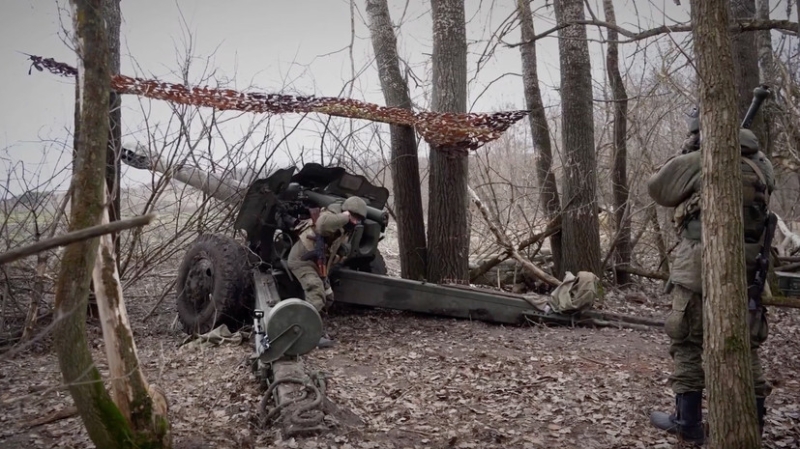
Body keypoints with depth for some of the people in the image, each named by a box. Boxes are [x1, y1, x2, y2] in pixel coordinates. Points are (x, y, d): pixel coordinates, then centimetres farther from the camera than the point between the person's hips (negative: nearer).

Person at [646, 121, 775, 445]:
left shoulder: (699, 162, -10)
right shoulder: (761, 166, 6)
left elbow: (657, 189, 2)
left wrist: (685, 153, 11)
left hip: (700, 270, -5)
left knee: (687, 345, 6)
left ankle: (688, 422, 12)